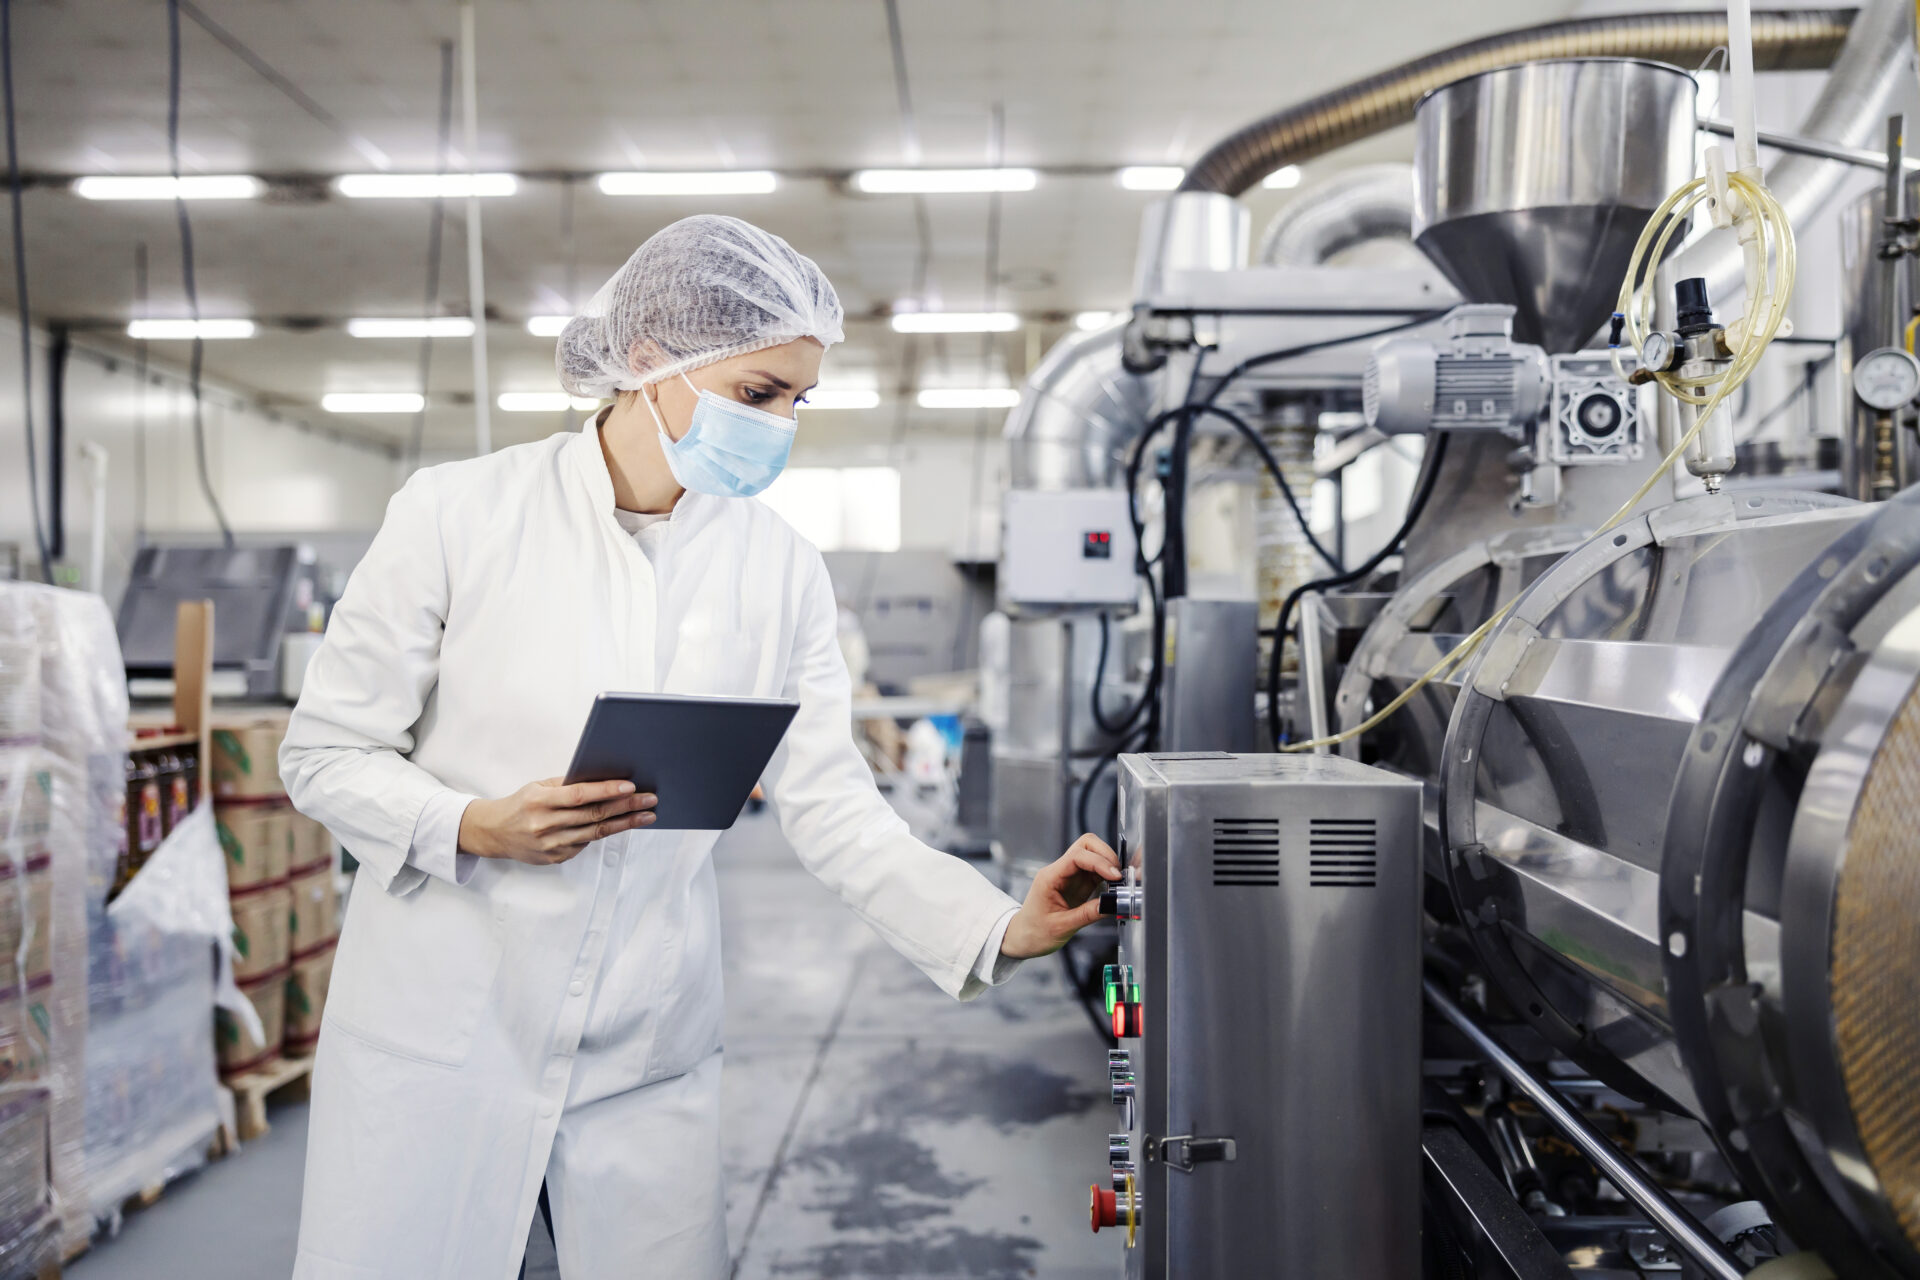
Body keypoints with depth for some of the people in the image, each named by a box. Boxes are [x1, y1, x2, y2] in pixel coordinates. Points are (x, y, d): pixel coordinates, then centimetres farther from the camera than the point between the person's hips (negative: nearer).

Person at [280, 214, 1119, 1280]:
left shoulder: (781, 571, 0)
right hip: (436, 1032, -2)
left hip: (646, 1058, 2)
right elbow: (324, 756, -3)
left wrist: (1002, 930, -14)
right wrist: (476, 827, -20)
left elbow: (832, 808, -2)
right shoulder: (459, 512, -8)